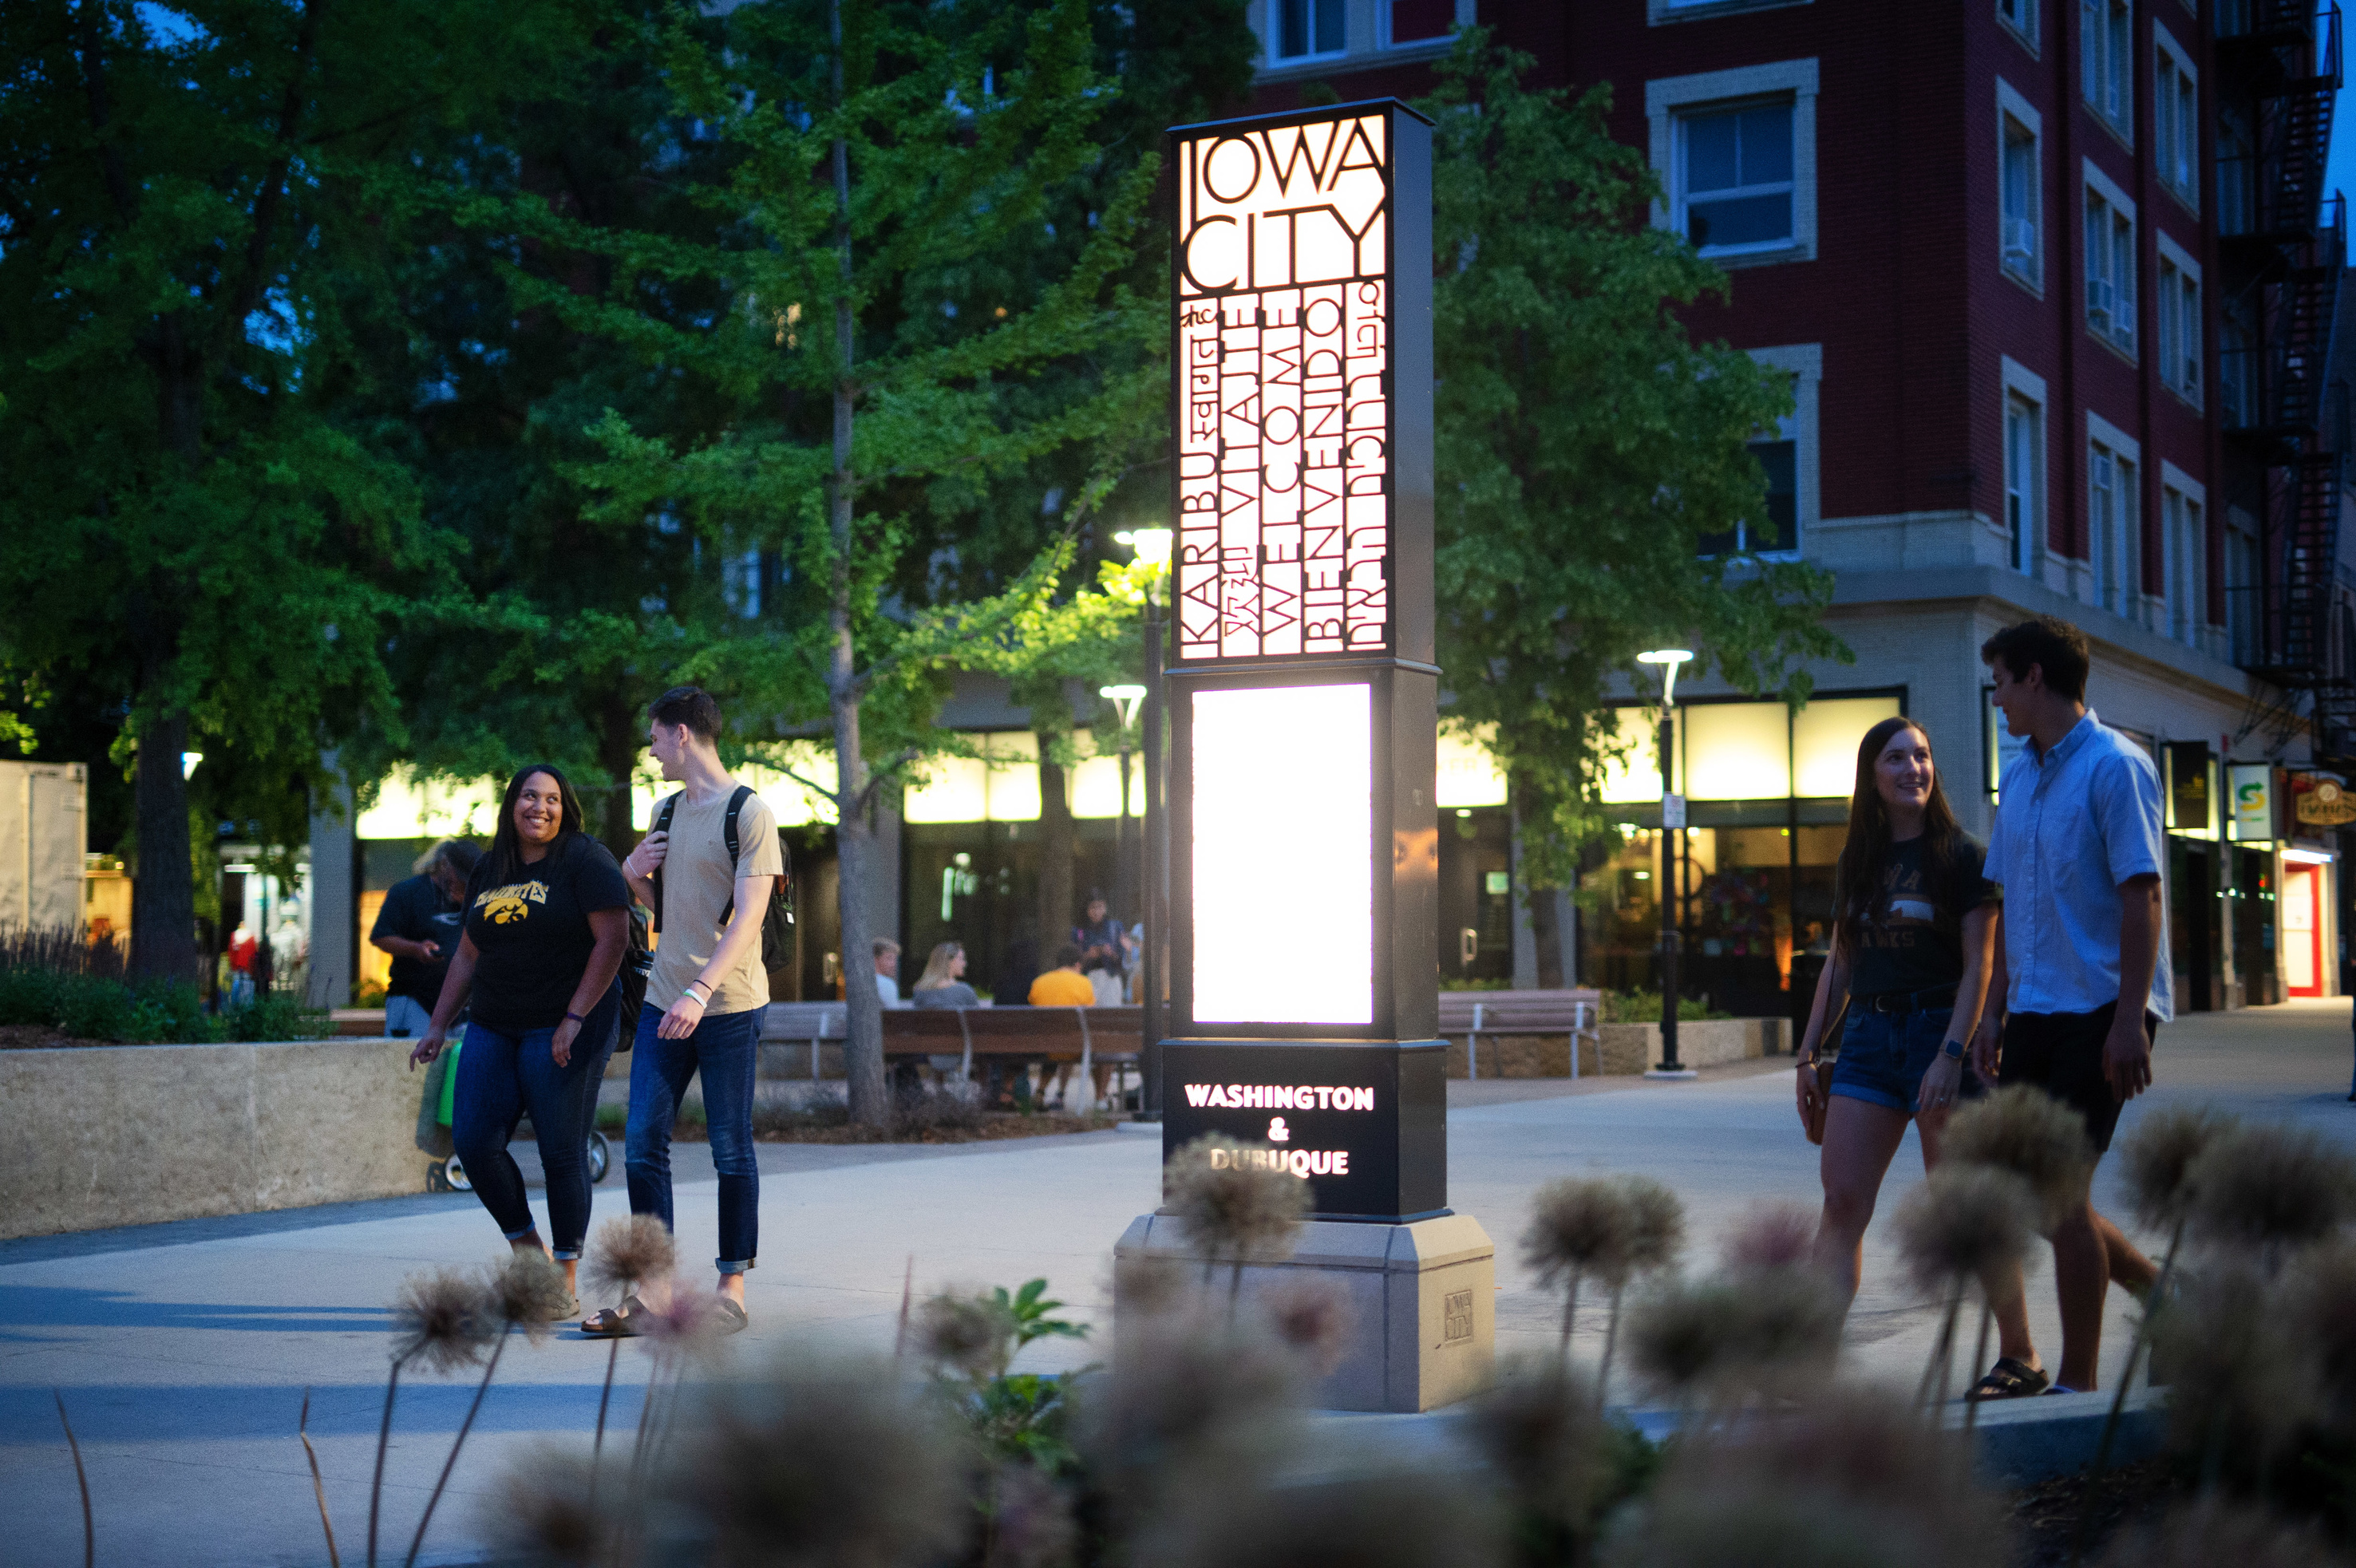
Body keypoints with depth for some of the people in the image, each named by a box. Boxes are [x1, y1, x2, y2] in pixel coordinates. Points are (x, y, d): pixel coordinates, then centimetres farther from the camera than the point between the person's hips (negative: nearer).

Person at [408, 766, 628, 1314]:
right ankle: (528, 1248, 16)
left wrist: (576, 1017, -19)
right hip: (494, 1026, 6)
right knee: (473, 1141, -4)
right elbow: (468, 955, 19)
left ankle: (564, 1284, 4)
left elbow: (613, 938, -13)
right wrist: (437, 1027, 13)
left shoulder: (584, 859, -5)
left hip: (564, 1028, -6)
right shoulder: (489, 870, 14)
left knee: (562, 1153, -5)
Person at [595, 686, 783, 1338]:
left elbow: (747, 916, -16)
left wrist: (700, 992, -26)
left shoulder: (750, 812, -8)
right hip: (665, 999, 7)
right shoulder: (671, 811, 15)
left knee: (731, 1148, 1)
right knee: (642, 1145, 1)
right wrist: (635, 876, 4)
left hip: (729, 1004, -7)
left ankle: (732, 1287, 11)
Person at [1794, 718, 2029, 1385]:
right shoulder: (1857, 864, 12)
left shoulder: (1961, 856, -4)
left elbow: (1978, 967, -9)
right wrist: (1810, 1052, 13)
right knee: (1841, 1203, -3)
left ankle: (2020, 1354, 12)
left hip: (1940, 1030, -5)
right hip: (1869, 1035, 5)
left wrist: (1951, 1056, -19)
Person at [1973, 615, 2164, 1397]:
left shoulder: (2115, 766, -10)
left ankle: (2077, 1384, 3)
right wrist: (1995, 1009, 16)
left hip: (2100, 1010, -8)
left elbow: (2141, 898, -15)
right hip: (2036, 1011, 9)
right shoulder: (2017, 777, 15)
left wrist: (2129, 1022, -21)